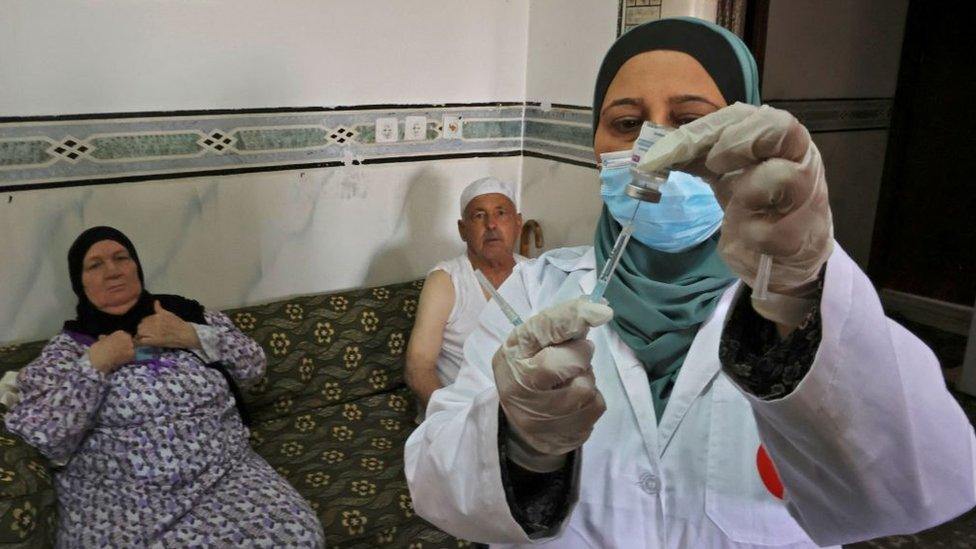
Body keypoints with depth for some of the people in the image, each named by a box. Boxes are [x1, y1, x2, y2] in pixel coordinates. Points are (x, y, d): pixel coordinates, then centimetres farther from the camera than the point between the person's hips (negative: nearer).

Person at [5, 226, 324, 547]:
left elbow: (253, 364, 5)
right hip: (121, 505, -2)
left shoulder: (184, 313, 11)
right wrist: (94, 364, -11)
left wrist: (190, 336, -7)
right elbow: (42, 438, -5)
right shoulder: (66, 349, 5)